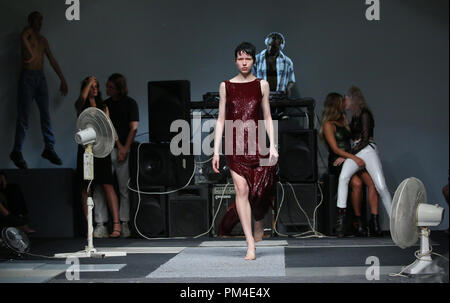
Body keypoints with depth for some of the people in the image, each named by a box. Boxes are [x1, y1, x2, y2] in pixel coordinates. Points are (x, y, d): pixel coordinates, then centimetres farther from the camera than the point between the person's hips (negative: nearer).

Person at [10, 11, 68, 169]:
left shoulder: (43, 40, 22)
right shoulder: (28, 31, 1)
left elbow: (52, 60, 23)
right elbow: (24, 38, -25)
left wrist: (62, 79, 20)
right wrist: (31, 54, -27)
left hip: (40, 77, 7)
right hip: (27, 76, -7)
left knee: (46, 114, 1)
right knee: (24, 115, -8)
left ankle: (49, 148, 4)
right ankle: (16, 152, -7)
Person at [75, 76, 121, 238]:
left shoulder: (103, 106, 18)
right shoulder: (80, 105, 9)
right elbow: (83, 96, -15)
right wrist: (89, 81, -4)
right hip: (86, 148, -1)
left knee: (108, 185, -10)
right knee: (86, 187, 0)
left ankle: (116, 224, -17)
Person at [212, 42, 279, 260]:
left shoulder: (262, 85, 8)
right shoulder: (226, 86, 7)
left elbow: (267, 118, 8)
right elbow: (221, 120, 7)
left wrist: (272, 145, -1)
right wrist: (216, 150, 2)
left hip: (257, 143, 1)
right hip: (234, 144, 0)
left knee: (259, 190, 3)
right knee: (241, 189, -10)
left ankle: (258, 223, 36)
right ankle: (250, 244, -10)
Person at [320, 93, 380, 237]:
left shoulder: (344, 121, 23)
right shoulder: (328, 125, -1)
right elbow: (335, 149, -11)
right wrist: (354, 157, -20)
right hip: (337, 163, -7)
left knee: (372, 182, -19)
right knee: (357, 183, -32)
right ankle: (358, 221, -19)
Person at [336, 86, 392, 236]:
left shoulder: (365, 114, -2)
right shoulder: (355, 116, 23)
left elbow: (365, 139, -9)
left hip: (368, 150, -6)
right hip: (355, 152, 6)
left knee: (381, 186, -15)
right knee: (343, 177, -24)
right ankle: (341, 214, -30)